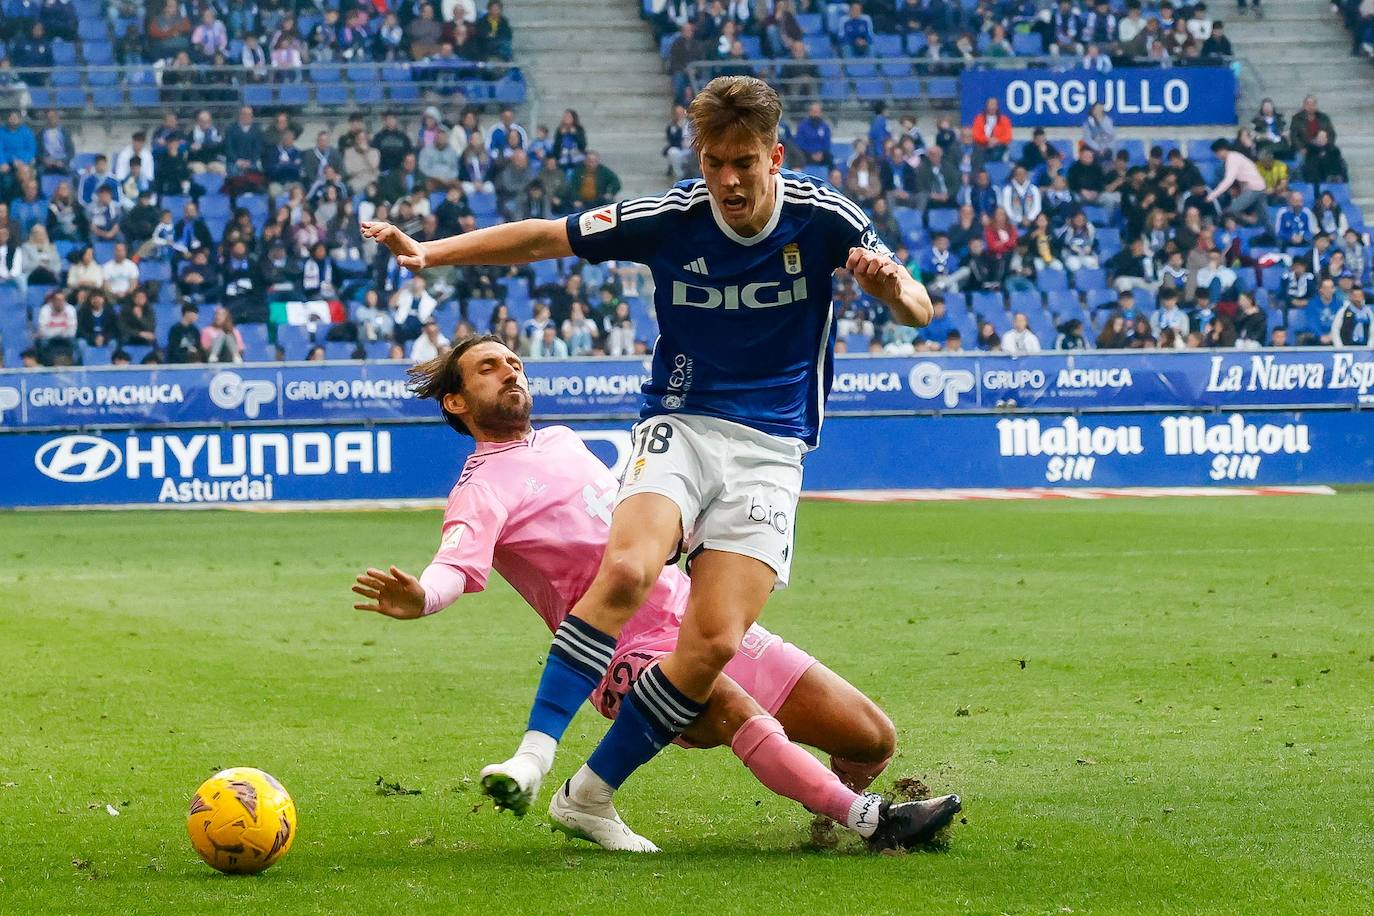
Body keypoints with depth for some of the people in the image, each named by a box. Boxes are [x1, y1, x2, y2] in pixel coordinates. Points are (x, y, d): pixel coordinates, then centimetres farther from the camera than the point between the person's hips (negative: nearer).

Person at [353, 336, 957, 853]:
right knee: (737, 710, -39)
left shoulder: (561, 440, 19)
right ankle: (867, 820, -46)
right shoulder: (482, 489, -4)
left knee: (872, 740, -1)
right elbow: (457, 564, -25)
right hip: (634, 654, -7)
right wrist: (420, 597, -46)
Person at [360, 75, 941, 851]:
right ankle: (534, 755, -28)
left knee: (716, 641, -15)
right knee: (627, 568, -31)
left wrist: (893, 285, -31)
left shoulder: (822, 219, -6)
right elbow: (543, 238, 0)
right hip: (681, 428, 0)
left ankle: (592, 795, 0)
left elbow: (918, 312, -7)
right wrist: (427, 251, -8)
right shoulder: (670, 219, -6)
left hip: (771, 450, 0)